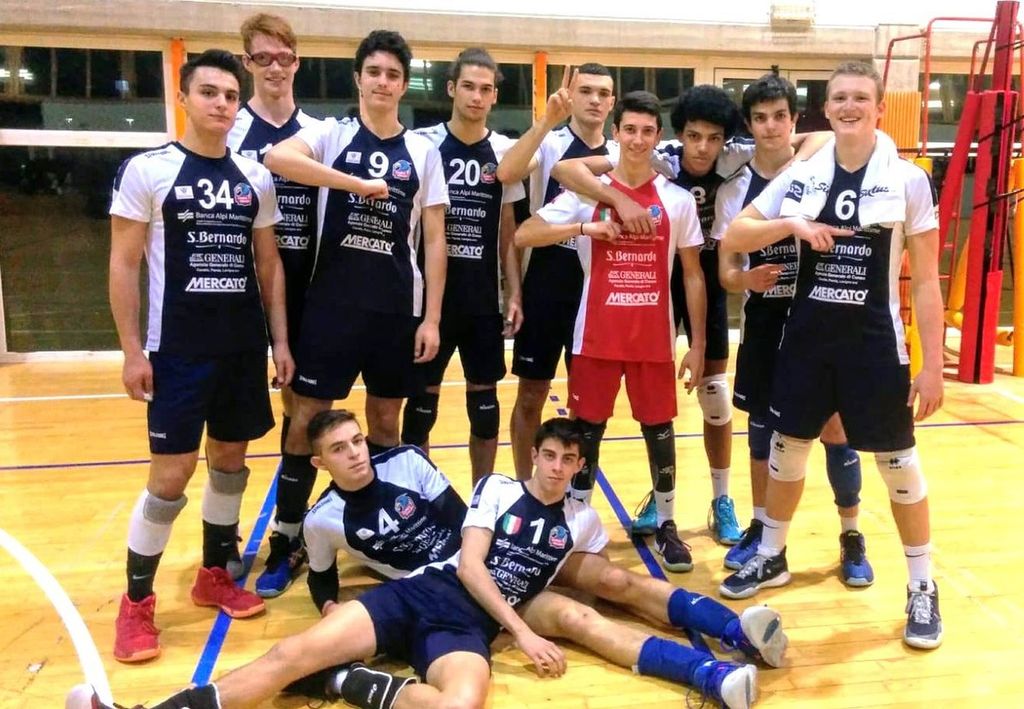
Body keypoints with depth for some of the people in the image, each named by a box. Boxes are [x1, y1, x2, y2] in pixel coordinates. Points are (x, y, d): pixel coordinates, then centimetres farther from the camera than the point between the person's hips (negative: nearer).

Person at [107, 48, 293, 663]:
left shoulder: (255, 177, 7)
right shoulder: (147, 171, -4)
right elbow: (124, 264, -4)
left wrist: (280, 340, 5)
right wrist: (133, 351, -9)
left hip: (245, 346, 5)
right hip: (178, 349, -4)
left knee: (231, 460, 12)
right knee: (172, 474, -3)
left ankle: (215, 575, 30)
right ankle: (137, 602, 15)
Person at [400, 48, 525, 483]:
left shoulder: (504, 152, 5)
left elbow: (507, 231, 9)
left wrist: (514, 292, 3)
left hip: (483, 295, 2)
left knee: (484, 398, 10)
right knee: (423, 396, 7)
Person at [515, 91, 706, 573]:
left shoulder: (678, 199, 3)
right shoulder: (588, 192, 0)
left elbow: (693, 274, 6)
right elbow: (524, 236, -5)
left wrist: (698, 343, 2)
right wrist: (584, 228, -18)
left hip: (655, 339, 1)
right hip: (596, 337, -1)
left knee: (659, 429, 10)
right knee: (587, 429, 7)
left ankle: (666, 524, 28)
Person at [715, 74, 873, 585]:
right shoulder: (733, 190, 1)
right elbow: (725, 269, 0)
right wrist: (746, 278, -21)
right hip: (763, 324, 2)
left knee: (834, 428, 2)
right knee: (763, 428, 11)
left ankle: (851, 537, 19)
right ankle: (761, 527, 27)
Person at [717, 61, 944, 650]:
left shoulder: (909, 181, -4)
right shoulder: (802, 177, 2)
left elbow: (925, 280, -4)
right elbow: (733, 237, 0)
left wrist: (933, 365, -7)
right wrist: (792, 224, -17)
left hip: (876, 343, -2)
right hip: (806, 337, 3)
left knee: (898, 463, 5)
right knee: (786, 449, 12)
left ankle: (922, 588, 25)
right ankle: (771, 558, 33)